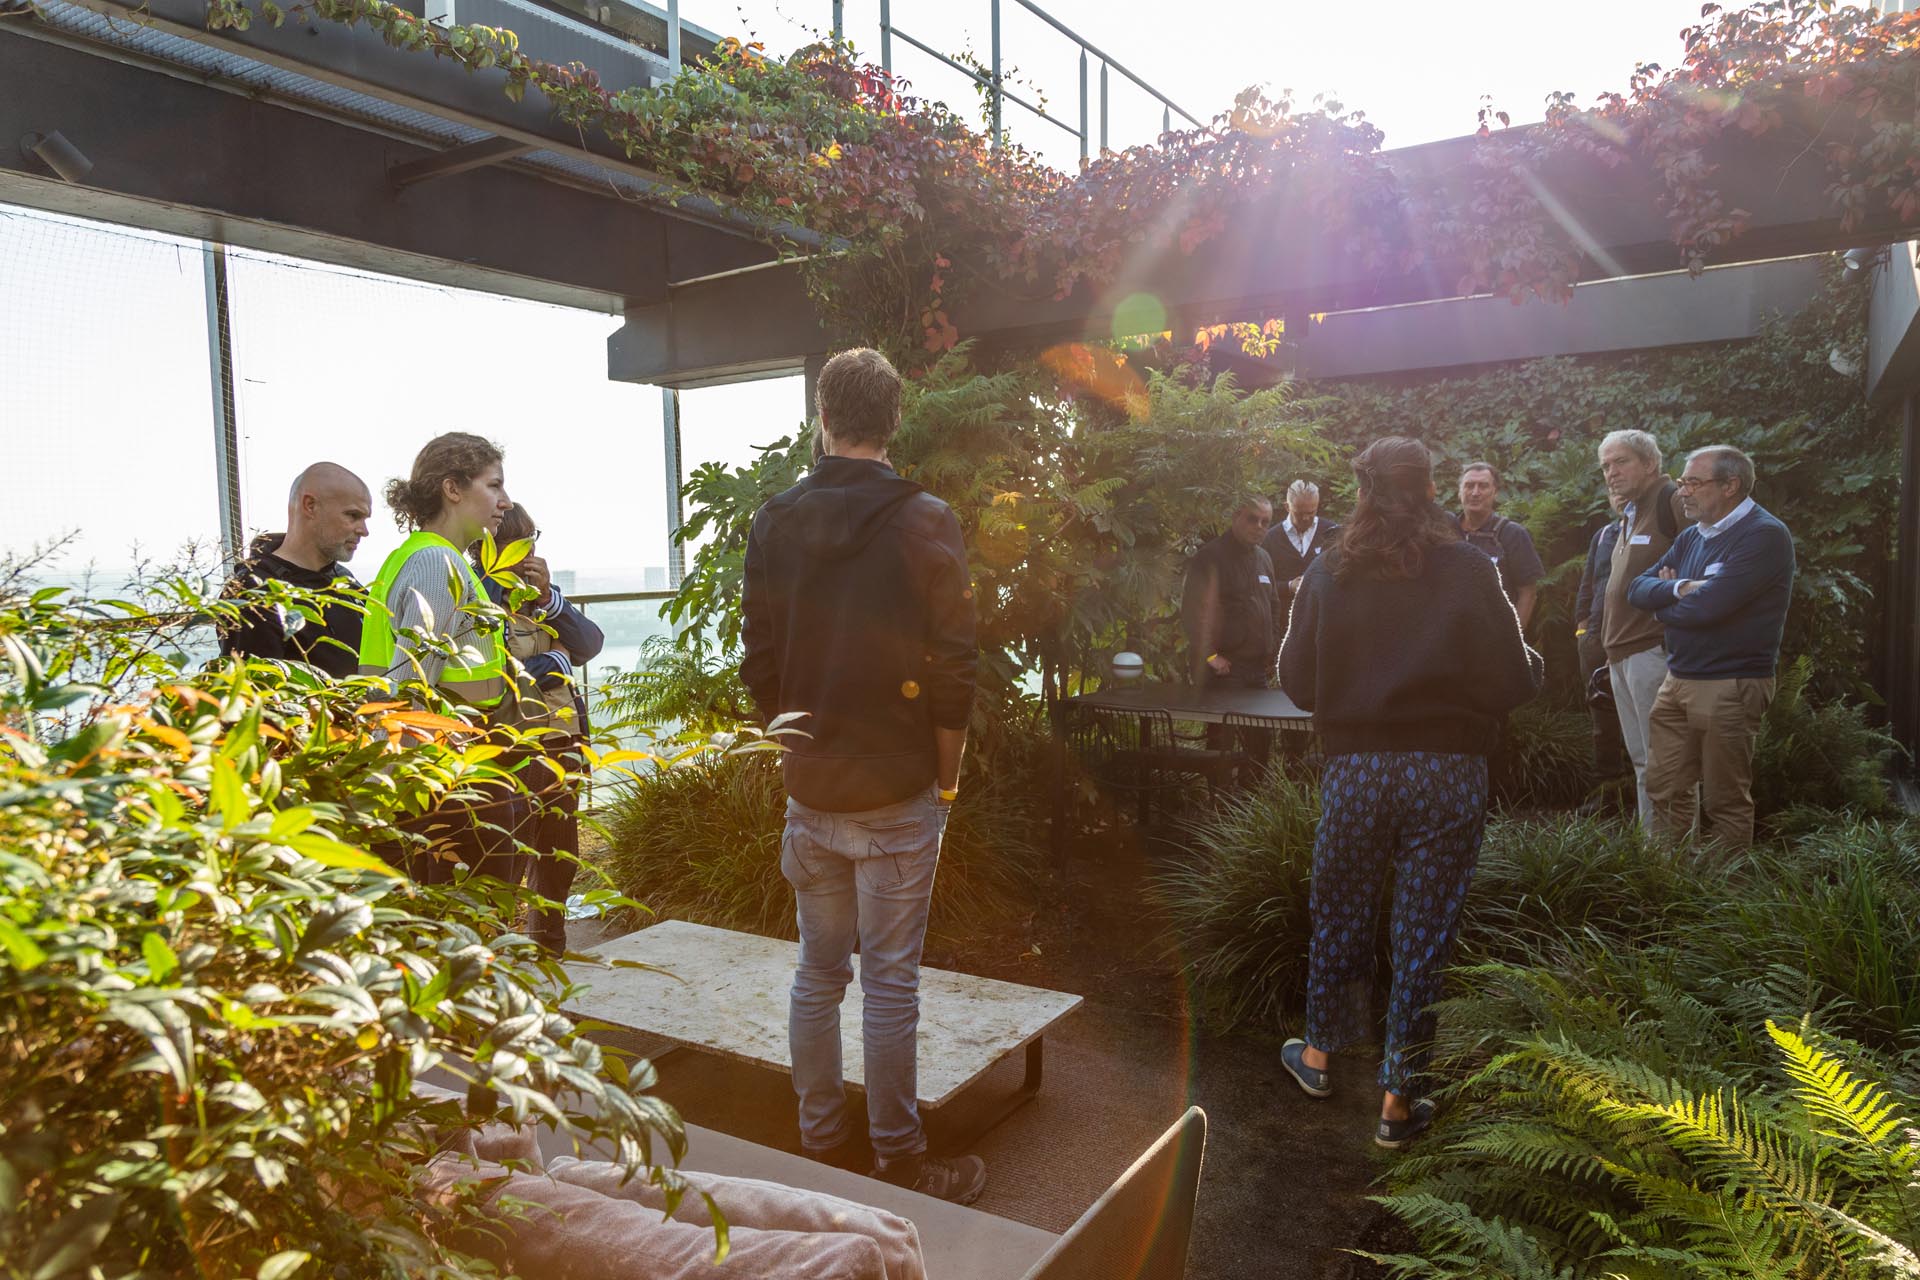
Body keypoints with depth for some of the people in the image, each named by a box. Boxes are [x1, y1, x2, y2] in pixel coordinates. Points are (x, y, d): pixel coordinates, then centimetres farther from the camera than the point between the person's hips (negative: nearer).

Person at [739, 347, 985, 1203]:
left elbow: (759, 665, 6)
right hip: (897, 795, -4)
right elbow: (953, 672, -12)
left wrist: (799, 754, 15)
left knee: (818, 971, 15)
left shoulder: (774, 523, 2)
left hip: (810, 790, 4)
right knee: (889, 982, 4)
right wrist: (945, 781, 0)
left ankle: (820, 1143, 27)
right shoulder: (923, 522, -11)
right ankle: (901, 1163, 17)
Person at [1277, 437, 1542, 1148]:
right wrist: (1533, 664, 16)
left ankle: (1317, 1055, 35)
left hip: (1355, 767, 1)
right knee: (1424, 932, 8)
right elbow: (1512, 681, -6)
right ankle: (1399, 1101, 18)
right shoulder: (1470, 571, -7)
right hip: (1448, 771, -1)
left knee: (1339, 915, 19)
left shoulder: (1326, 575, -3)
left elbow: (1297, 683, 1)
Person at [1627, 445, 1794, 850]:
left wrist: (1664, 604, -2)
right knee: (1664, 790, 10)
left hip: (1729, 687, -8)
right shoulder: (1691, 536, 13)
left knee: (1725, 803, 3)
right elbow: (1639, 589, 7)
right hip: (1676, 680, 8)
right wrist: (1679, 588, -14)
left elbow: (1706, 607, -23)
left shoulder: (1764, 535, -14)